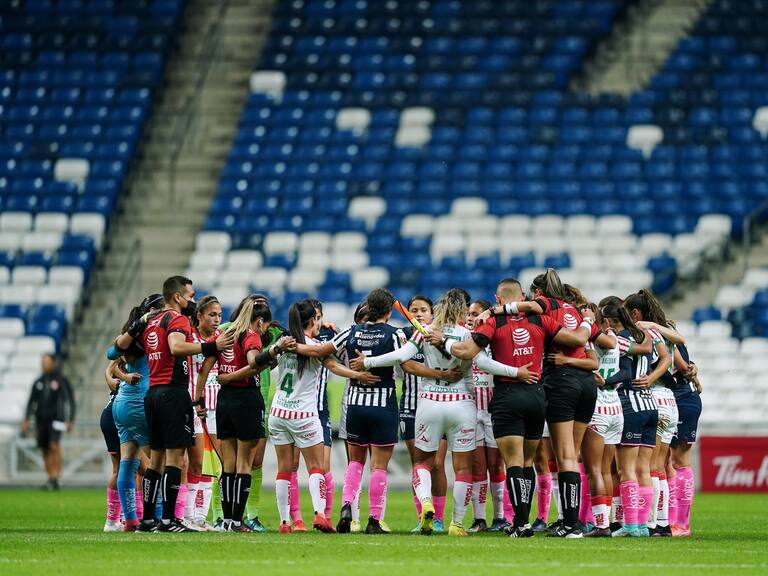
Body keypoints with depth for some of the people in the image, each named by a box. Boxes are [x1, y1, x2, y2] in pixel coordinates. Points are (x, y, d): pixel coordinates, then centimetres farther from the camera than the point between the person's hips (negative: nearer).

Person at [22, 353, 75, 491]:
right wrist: (26, 420, 6)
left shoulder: (62, 381, 1)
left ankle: (56, 477, -22)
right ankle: (51, 480, 9)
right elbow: (32, 402, 16)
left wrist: (70, 421, -6)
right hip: (41, 420, 5)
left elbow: (70, 401, 1)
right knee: (45, 450, 3)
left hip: (56, 420, -5)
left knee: (54, 446, -21)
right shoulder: (38, 383, 12)